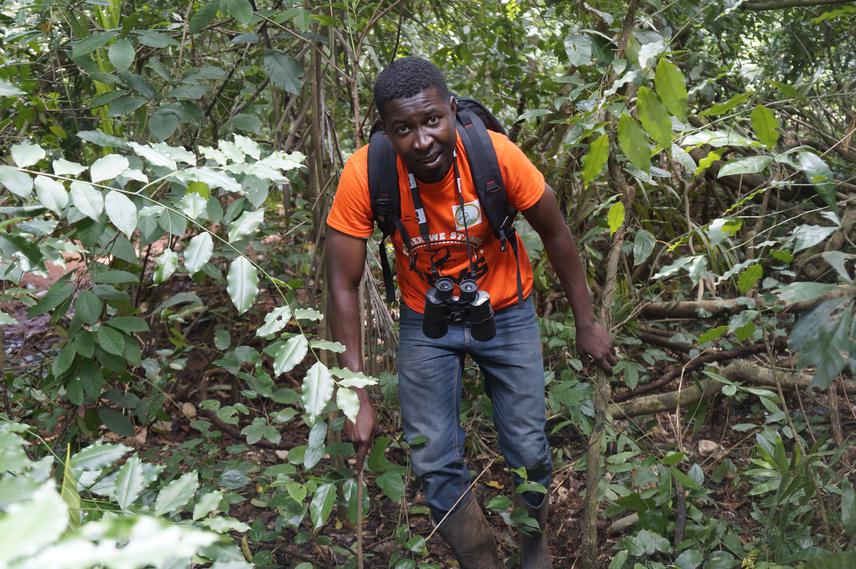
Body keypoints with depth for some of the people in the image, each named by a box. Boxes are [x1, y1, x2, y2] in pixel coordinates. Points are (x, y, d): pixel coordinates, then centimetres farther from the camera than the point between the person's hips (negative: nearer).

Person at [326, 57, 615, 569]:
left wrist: (587, 324, -4)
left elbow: (556, 234, -11)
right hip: (425, 323, 1)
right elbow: (344, 286, -19)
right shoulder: (364, 175, -27)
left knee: (529, 452, 9)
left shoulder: (496, 154, -28)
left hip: (506, 313, 0)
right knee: (436, 464, 2)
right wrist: (359, 397, -20)